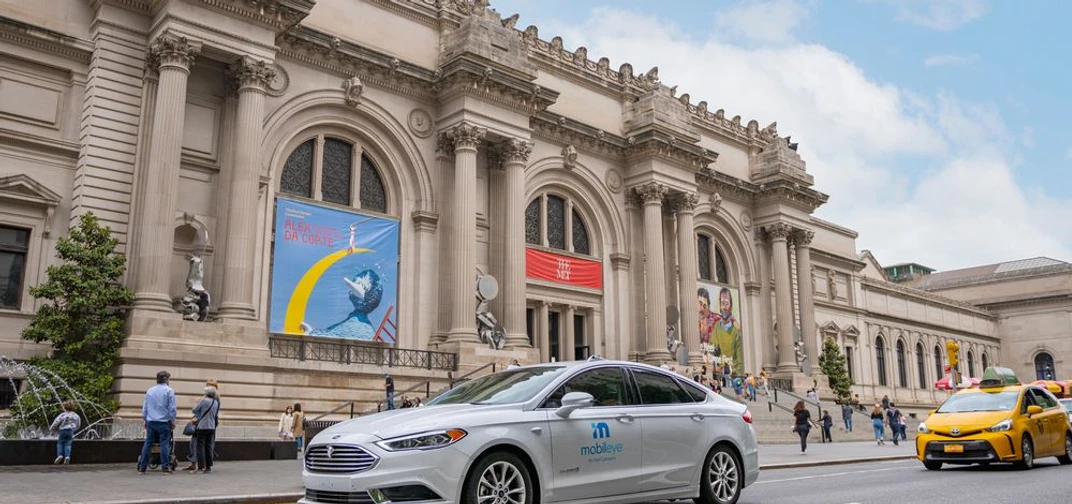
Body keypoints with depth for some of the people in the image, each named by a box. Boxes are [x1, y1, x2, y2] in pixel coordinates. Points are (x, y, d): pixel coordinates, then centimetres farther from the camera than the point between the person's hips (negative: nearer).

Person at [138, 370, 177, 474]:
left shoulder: (149, 391, 10)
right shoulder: (169, 391, -5)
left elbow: (144, 408, 14)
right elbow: (172, 408, -6)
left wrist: (145, 420, 24)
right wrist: (173, 421, 4)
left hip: (151, 422, 4)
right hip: (164, 422, -4)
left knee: (147, 443, 7)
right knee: (164, 444, -1)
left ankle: (142, 467, 7)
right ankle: (165, 466, -3)